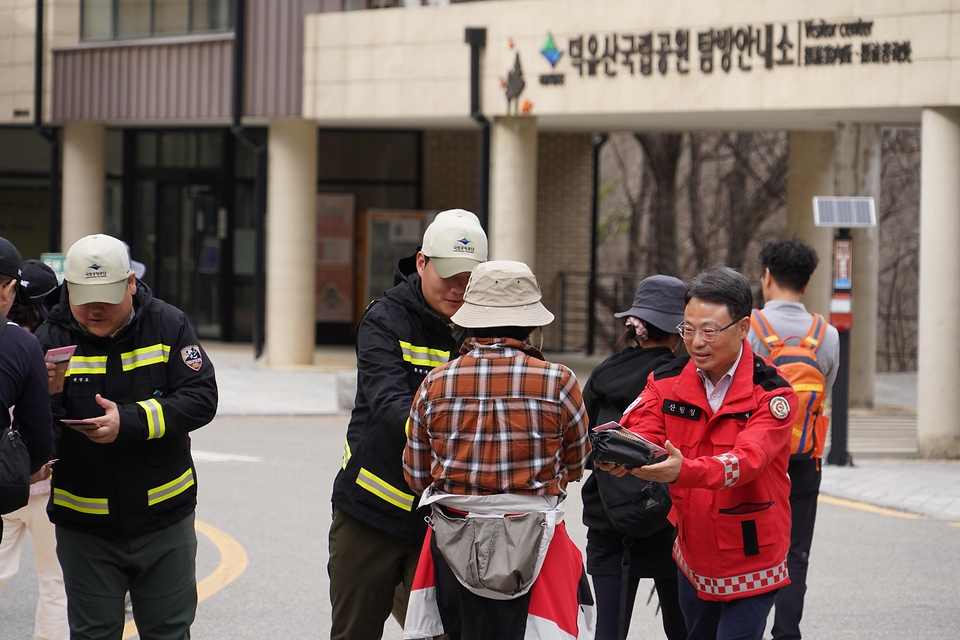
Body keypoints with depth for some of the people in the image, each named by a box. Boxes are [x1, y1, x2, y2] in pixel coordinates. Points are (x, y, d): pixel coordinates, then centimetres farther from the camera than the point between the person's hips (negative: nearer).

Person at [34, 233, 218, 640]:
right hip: (84, 528, 0)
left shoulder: (167, 326, -3)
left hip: (164, 519, 0)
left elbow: (201, 398, -14)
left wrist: (130, 422, -27)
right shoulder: (51, 339, -5)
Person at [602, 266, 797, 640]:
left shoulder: (771, 394, -17)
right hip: (693, 561, 5)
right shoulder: (667, 383, -2)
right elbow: (641, 435, -17)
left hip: (750, 565, -5)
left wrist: (683, 471, -51)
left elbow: (747, 459, -32)